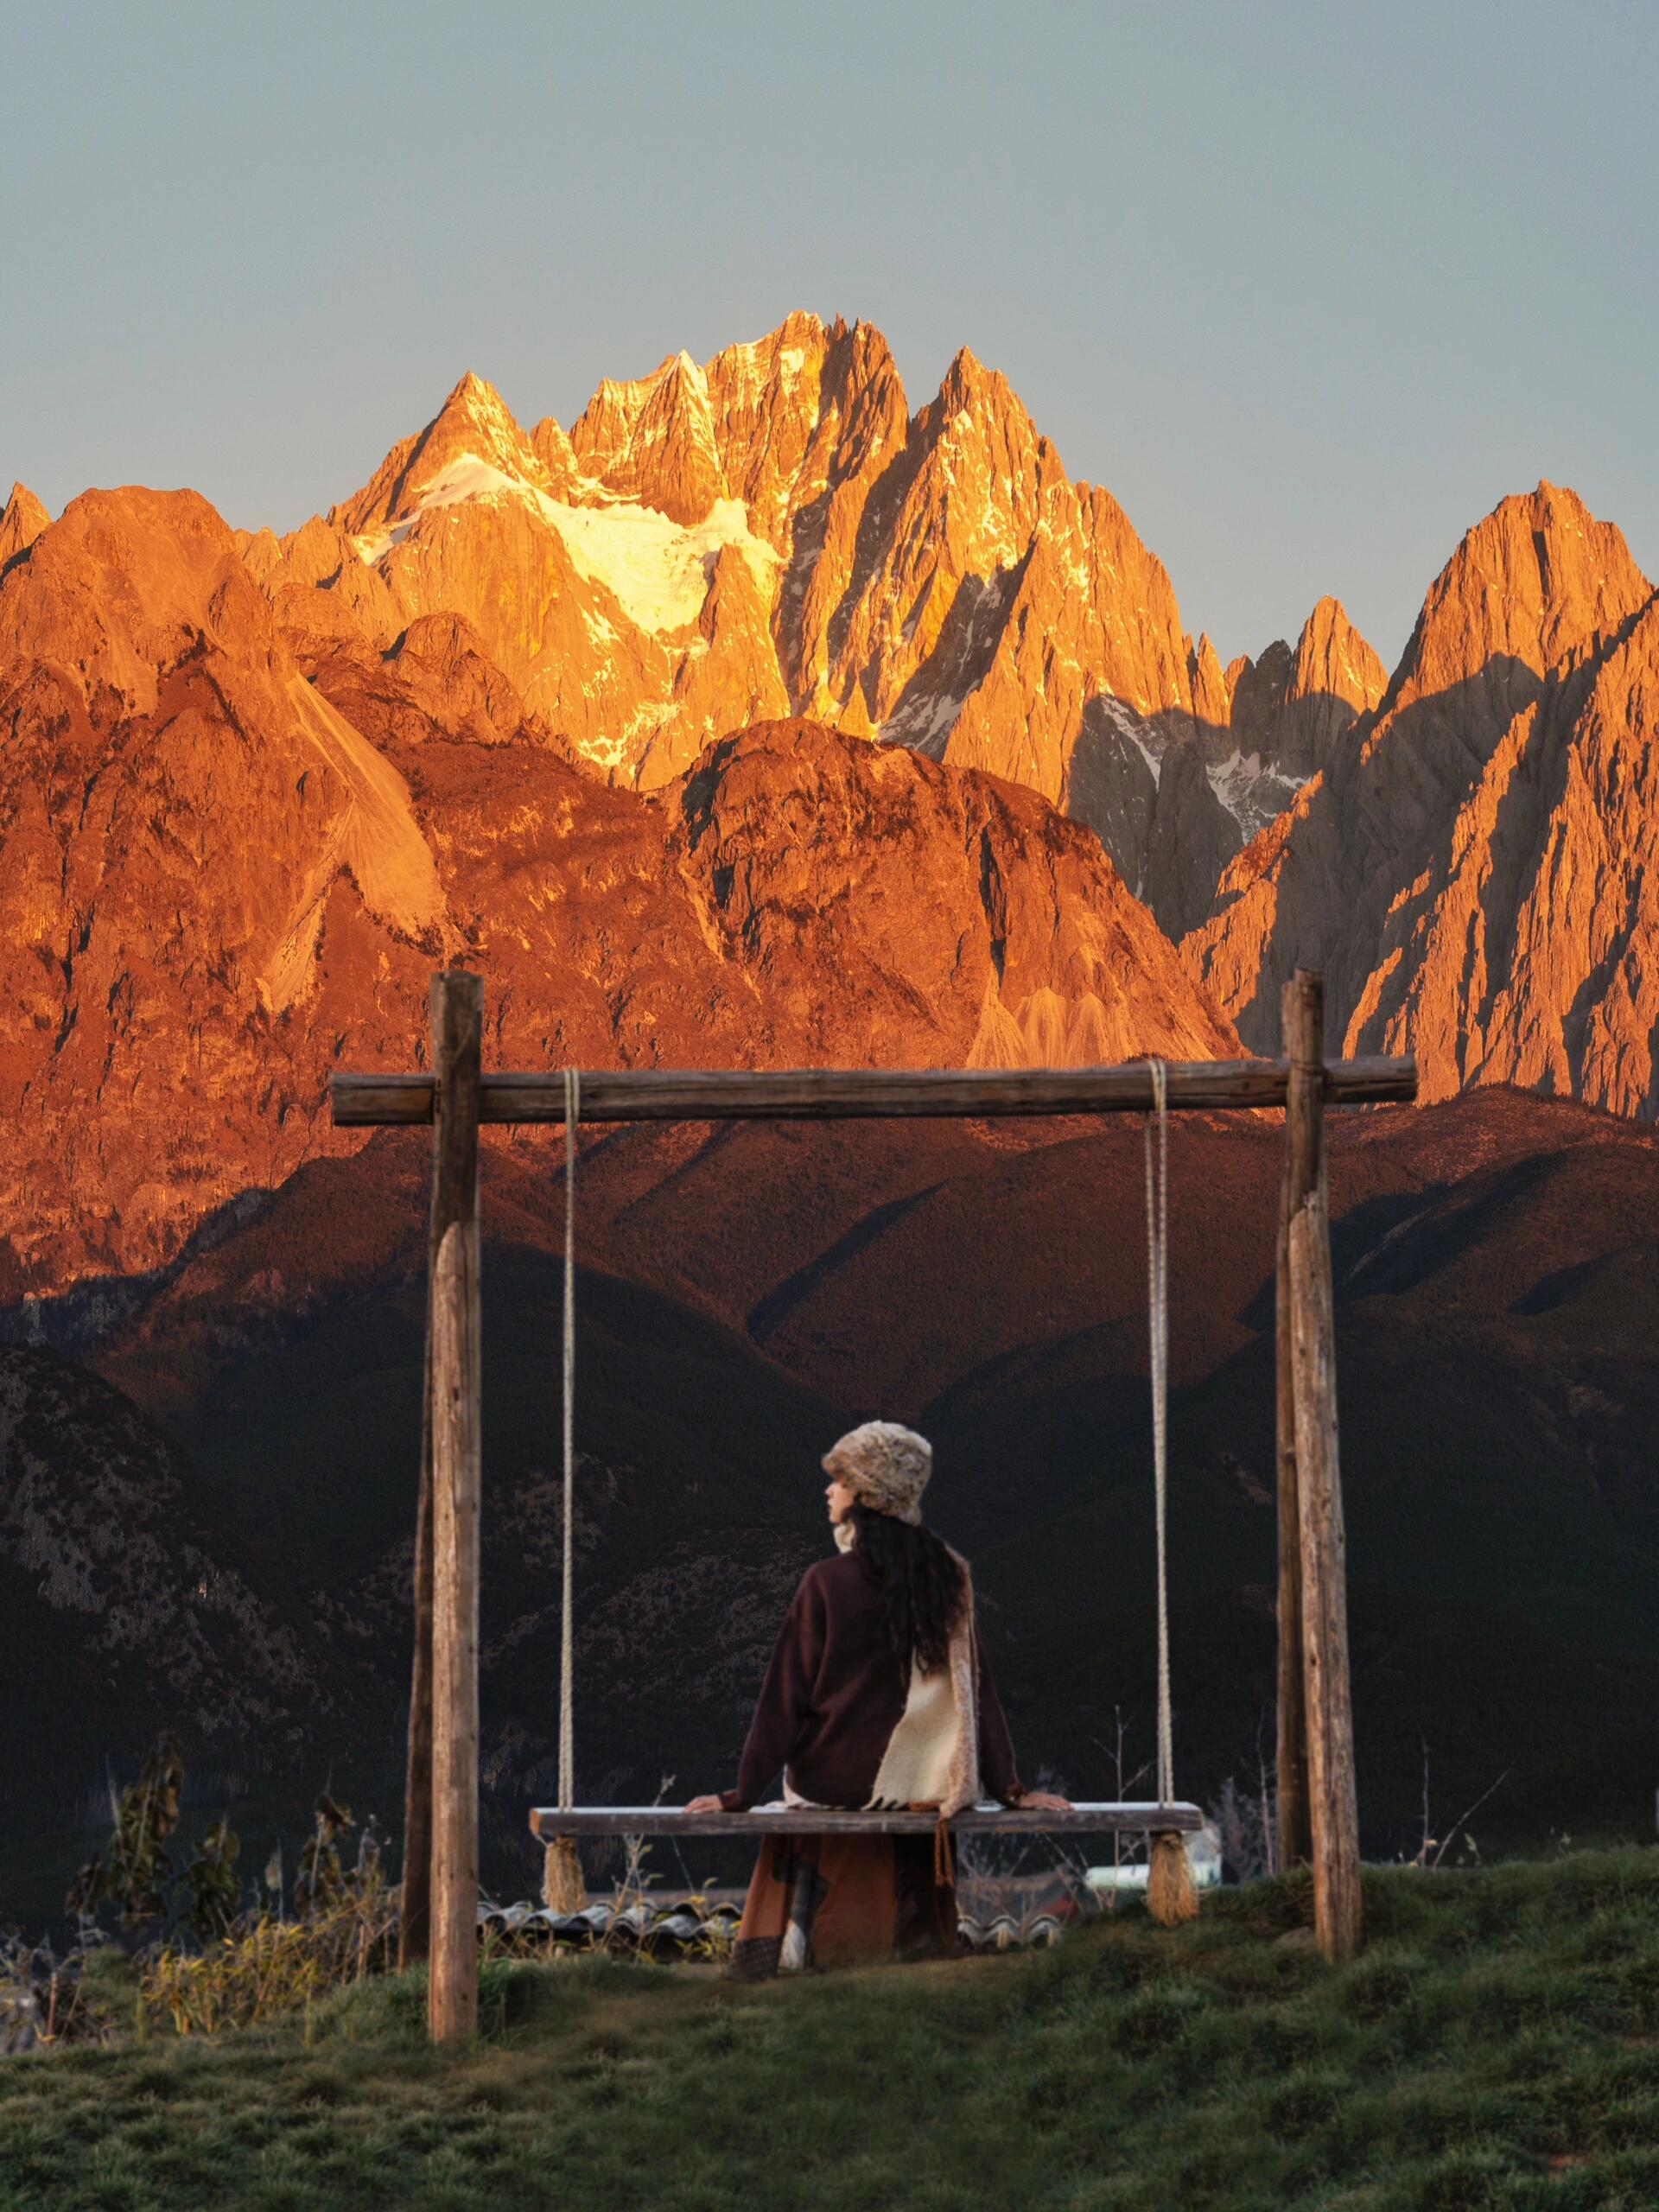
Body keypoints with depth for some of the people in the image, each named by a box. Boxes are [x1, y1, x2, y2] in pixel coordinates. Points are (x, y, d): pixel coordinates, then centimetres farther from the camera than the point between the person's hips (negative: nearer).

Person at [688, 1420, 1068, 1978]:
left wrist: (742, 1795, -7)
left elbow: (786, 1696, -13)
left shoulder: (827, 1583, -15)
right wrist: (1010, 1787, 1)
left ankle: (796, 1926, 21)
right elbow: (975, 1687, -4)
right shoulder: (948, 1576, -6)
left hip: (829, 1783, -3)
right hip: (917, 1784, 3)